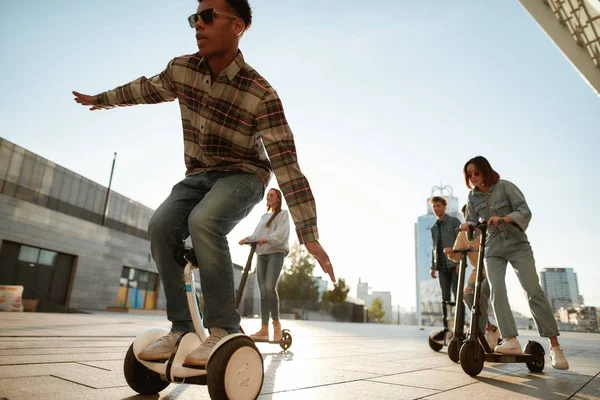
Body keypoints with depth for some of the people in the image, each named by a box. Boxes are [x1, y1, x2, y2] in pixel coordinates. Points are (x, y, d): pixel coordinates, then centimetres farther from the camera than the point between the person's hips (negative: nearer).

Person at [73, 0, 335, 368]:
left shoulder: (261, 95, -24)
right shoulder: (181, 69, -7)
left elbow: (286, 163, -28)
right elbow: (147, 89, 16)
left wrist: (309, 235, -32)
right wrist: (100, 100, 32)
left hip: (243, 176, -5)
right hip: (199, 175, 5)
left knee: (203, 221, -34)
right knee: (161, 226, -20)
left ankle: (223, 328, -21)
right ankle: (181, 326, -6)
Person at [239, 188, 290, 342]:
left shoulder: (283, 214, 7)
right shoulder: (264, 217, 26)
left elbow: (281, 233, -10)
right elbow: (256, 234, 15)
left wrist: (267, 239, -28)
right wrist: (247, 239, -6)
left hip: (276, 253, -6)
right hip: (261, 254, 6)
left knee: (270, 288, -21)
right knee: (263, 291, -1)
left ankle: (276, 323, -5)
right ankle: (264, 329, -2)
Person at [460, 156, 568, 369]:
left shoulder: (505, 186, -7)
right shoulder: (473, 196, 3)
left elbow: (525, 210, -14)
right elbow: (472, 219, 5)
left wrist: (503, 219, -32)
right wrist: (467, 225, -19)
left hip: (517, 245, -3)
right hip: (493, 249, 3)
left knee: (533, 290, -9)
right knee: (496, 291, -14)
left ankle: (554, 346, -2)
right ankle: (511, 341, -14)